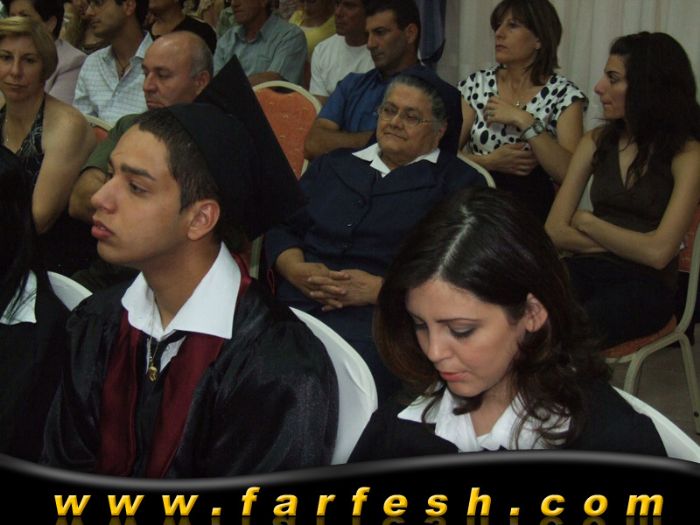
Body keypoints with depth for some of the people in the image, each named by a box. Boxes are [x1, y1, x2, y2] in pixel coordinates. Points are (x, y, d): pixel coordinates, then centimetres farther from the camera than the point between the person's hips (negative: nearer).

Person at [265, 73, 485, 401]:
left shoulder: (457, 182, 12)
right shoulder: (333, 165, 28)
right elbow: (281, 227, 20)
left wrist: (379, 289, -12)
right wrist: (297, 269, -2)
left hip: (377, 319, -4)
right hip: (294, 308, 4)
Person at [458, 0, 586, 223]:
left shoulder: (564, 95, -2)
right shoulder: (476, 84, 6)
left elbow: (569, 172, -12)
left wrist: (524, 122, -16)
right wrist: (490, 161, -11)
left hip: (533, 208, -3)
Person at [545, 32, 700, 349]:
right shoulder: (597, 142, 11)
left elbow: (657, 252, -12)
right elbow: (554, 231, 6)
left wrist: (587, 222, 0)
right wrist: (627, 244, -5)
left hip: (646, 284, -4)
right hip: (587, 269, 4)